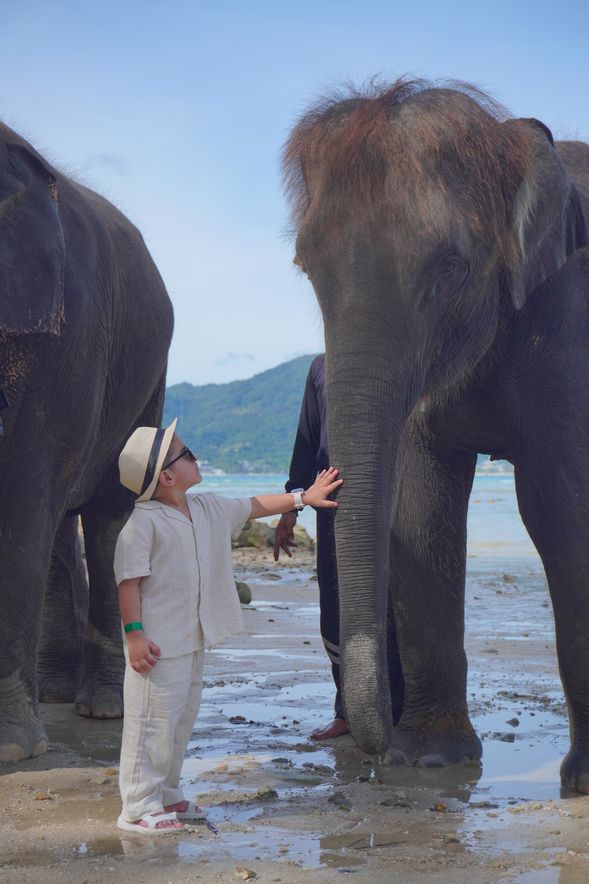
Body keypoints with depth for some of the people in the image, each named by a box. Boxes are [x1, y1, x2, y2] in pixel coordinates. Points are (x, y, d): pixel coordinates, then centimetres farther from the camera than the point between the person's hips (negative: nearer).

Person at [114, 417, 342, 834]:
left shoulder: (208, 509, 10)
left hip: (193, 639, 9)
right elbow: (129, 581, -17)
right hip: (157, 643, -9)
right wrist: (134, 633, -21)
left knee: (183, 716, 16)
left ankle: (167, 795, 28)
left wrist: (302, 497, 30)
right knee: (153, 721, -5)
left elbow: (253, 506, 25)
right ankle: (138, 807, 2)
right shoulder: (143, 523, -16)